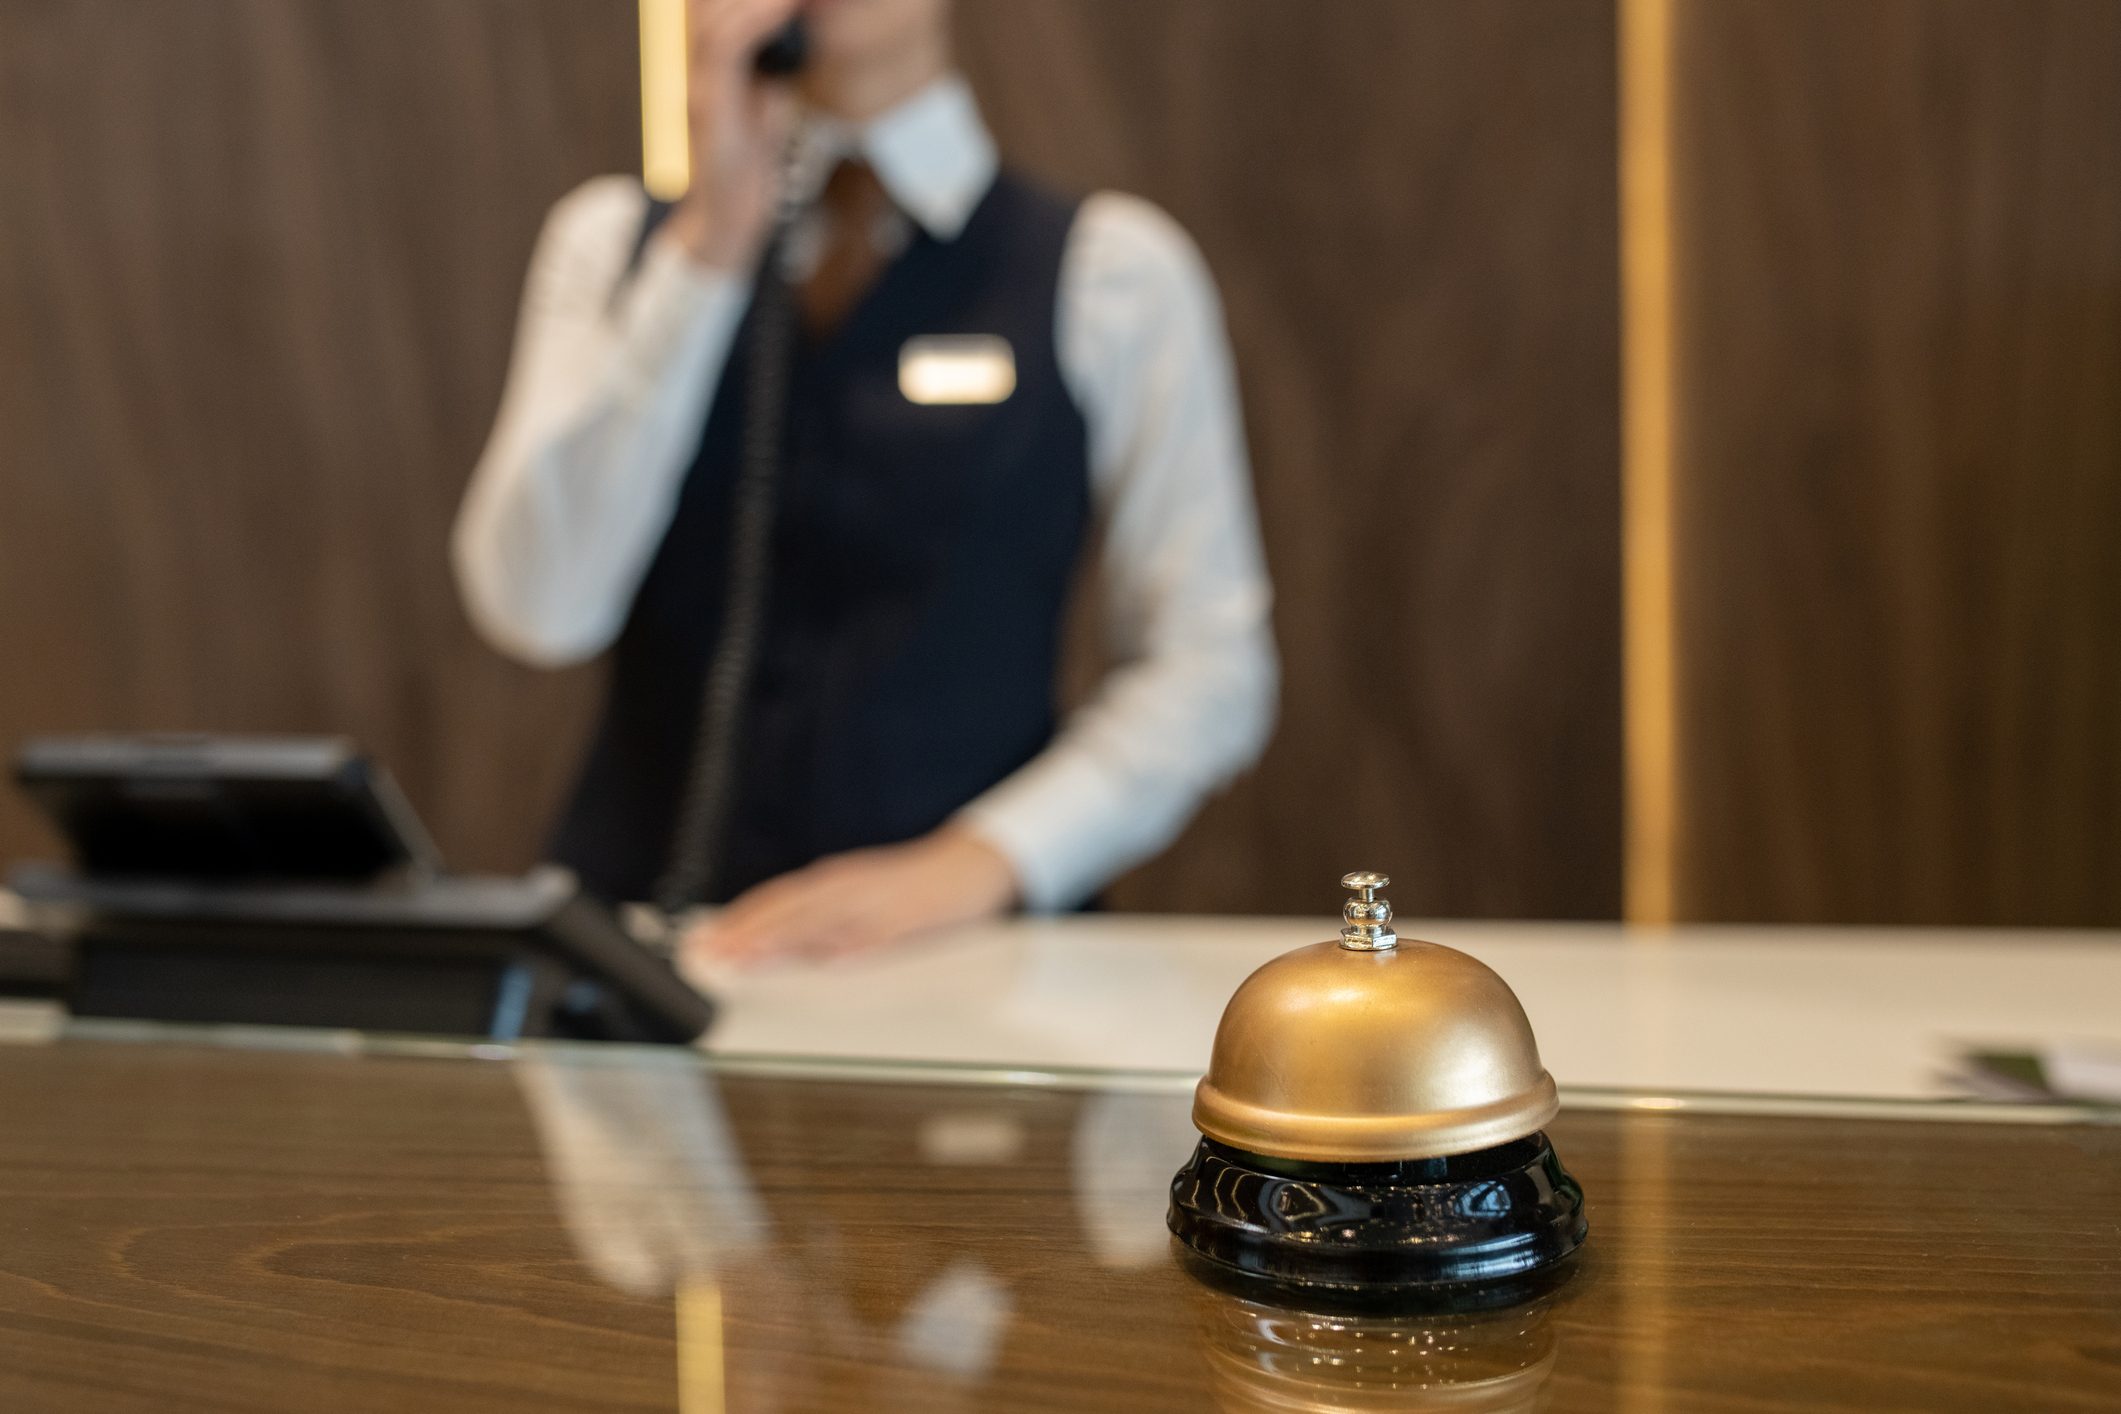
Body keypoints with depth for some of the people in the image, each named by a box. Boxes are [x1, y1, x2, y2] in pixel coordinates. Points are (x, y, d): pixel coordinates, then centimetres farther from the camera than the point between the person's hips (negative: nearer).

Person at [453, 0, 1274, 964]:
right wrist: (712, 237, -10)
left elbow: (1211, 672, 0)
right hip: (642, 927, 2)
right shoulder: (611, 239, 9)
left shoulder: (1113, 271, 2)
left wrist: (967, 867, -13)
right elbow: (536, 610, -5)